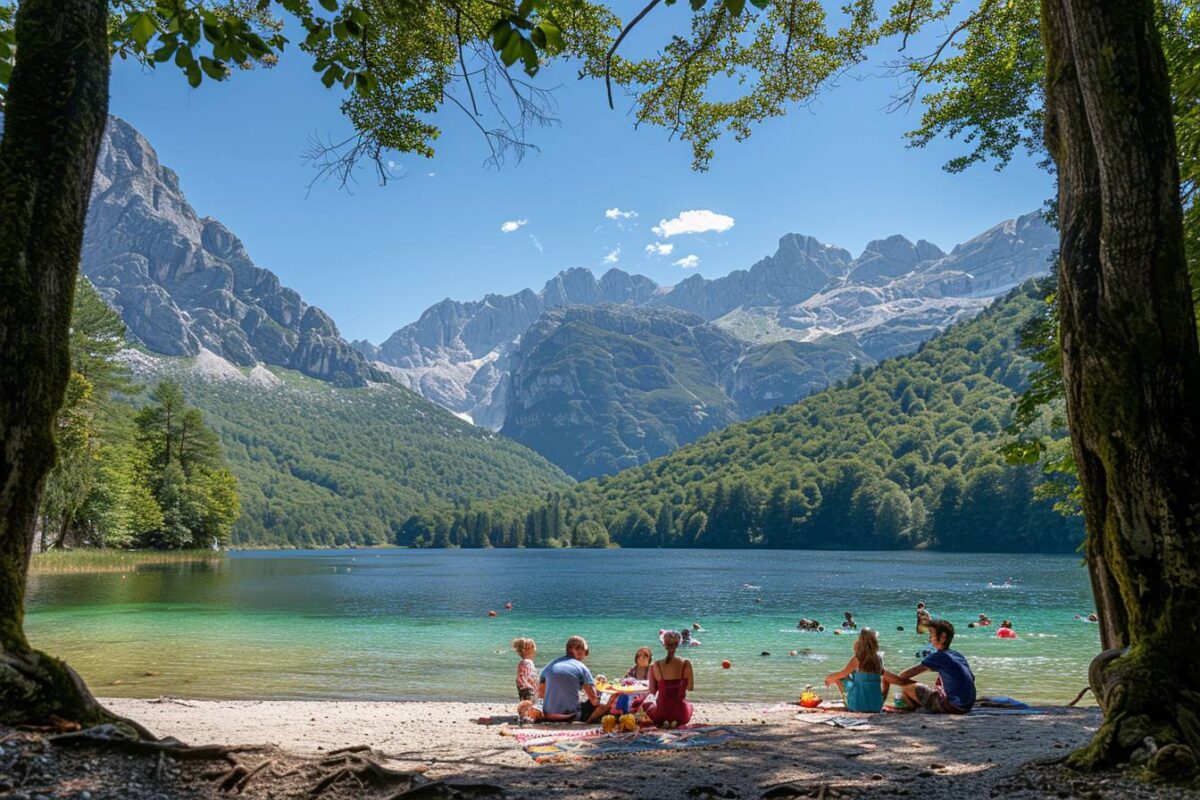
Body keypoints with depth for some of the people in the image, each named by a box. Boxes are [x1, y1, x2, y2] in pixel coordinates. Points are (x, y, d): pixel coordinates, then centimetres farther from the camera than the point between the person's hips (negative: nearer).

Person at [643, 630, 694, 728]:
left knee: (647, 703, 35)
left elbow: (652, 691, -3)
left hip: (661, 713, 0)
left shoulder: (655, 666, -11)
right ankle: (676, 721, 7)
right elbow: (690, 687, -3)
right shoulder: (686, 664, -12)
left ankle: (663, 722, 6)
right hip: (681, 714, 0)